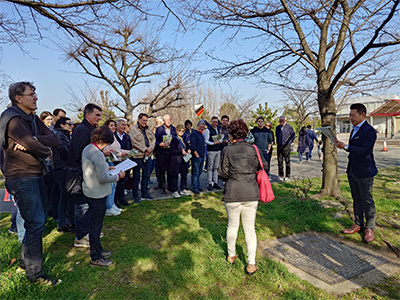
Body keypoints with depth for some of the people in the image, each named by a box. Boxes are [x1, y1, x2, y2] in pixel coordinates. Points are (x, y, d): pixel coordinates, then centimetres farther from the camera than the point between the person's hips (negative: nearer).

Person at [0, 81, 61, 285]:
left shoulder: (32, 118, 13)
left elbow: (54, 140, 0)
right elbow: (33, 145, -24)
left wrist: (33, 142, -16)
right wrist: (46, 150, -4)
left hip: (35, 175, 9)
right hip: (22, 178, -9)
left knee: (38, 220, 17)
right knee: (36, 223, -7)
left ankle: (25, 261, 35)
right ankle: (34, 274, 7)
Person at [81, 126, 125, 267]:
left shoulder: (87, 149, 6)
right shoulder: (97, 154, -24)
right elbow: (103, 178, -26)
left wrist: (105, 168, 11)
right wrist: (119, 176, -13)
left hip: (89, 192, 10)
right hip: (97, 195, -10)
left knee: (94, 223, 21)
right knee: (96, 225, 3)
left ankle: (97, 249, 37)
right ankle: (95, 258, 18)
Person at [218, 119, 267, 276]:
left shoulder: (227, 150, -6)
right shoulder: (253, 149, 0)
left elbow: (223, 173, -6)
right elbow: (264, 166, 7)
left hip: (233, 193, -1)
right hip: (251, 193, 1)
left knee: (232, 225, 17)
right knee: (249, 228, 10)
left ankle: (231, 255, 35)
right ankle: (251, 264, 14)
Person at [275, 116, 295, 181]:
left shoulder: (289, 127, -1)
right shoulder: (277, 127, 12)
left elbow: (293, 136, 7)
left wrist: (289, 142, 1)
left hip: (286, 146, -4)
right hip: (279, 146, 4)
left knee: (287, 162, -1)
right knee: (280, 162, 5)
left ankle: (287, 176, 7)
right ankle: (281, 176, 13)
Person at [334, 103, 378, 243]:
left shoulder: (369, 131, -16)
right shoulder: (355, 130, 13)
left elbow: (364, 151, -25)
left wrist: (345, 147, -25)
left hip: (364, 173, -9)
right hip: (352, 171, 9)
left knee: (366, 200, 3)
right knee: (356, 199, 15)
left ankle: (369, 228, 17)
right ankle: (358, 225, 27)